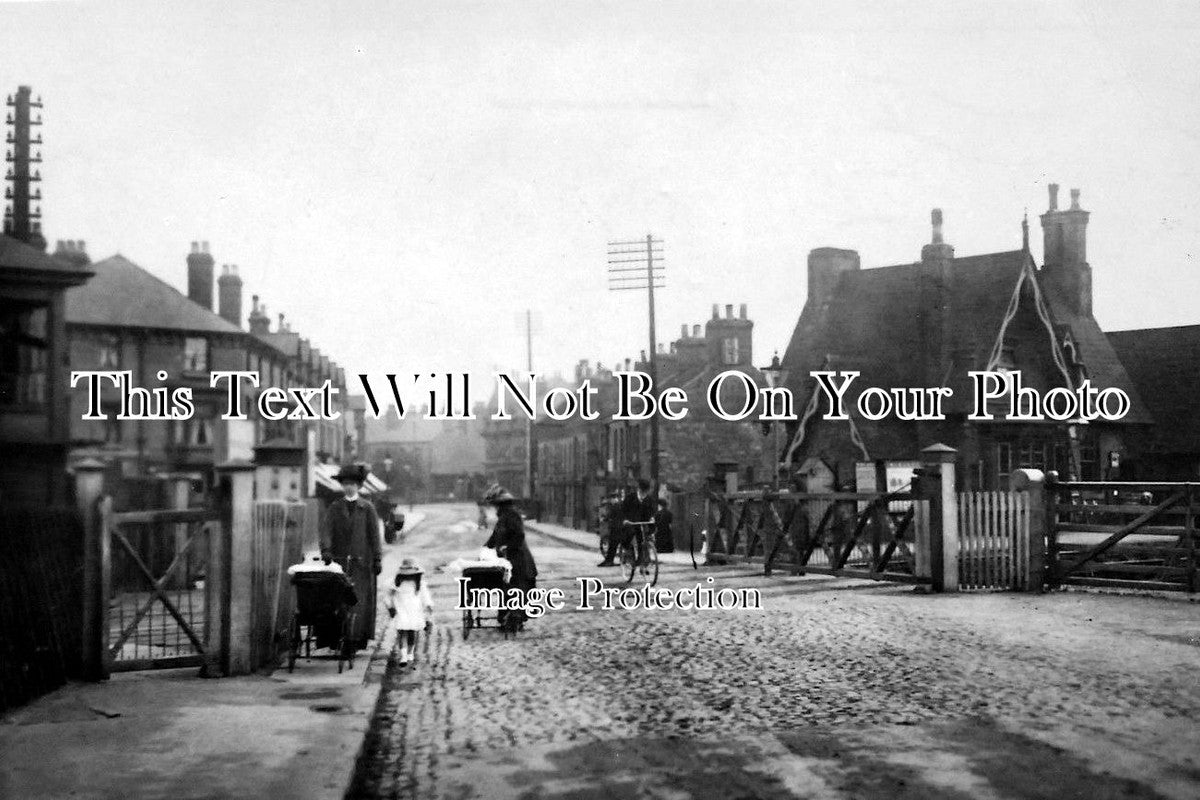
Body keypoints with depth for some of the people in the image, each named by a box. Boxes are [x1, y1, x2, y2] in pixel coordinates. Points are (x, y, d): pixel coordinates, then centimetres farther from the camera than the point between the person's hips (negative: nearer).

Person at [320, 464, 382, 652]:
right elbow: (327, 530, -1)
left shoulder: (367, 508, 7)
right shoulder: (335, 507, 10)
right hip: (339, 561, 1)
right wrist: (326, 549, -18)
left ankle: (358, 638, -3)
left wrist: (377, 559, 0)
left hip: (361, 561, -1)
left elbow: (374, 535, 5)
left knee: (361, 599, -6)